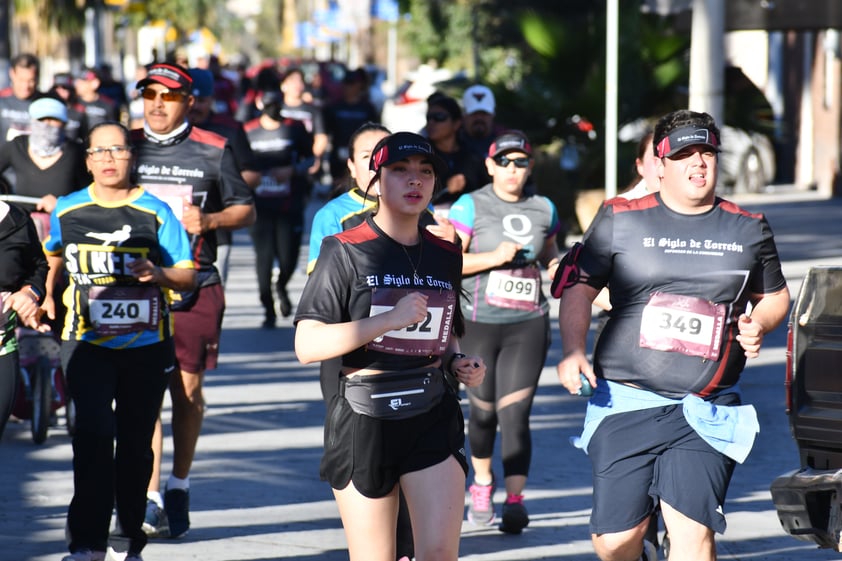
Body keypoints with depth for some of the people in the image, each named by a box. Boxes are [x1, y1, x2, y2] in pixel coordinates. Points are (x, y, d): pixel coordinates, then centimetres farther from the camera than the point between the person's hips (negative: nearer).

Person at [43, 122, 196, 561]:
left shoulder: (155, 212, -2)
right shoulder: (67, 211, 4)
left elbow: (187, 276, 0)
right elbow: (54, 256, 27)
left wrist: (158, 273, -19)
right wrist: (47, 295, 19)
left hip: (146, 347, 0)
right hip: (87, 343, 0)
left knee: (135, 443, 8)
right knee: (93, 433, -17)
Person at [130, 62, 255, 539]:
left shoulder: (213, 150, 3)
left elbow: (246, 210, 8)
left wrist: (208, 220, -10)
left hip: (195, 285, -1)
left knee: (188, 390, 3)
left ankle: (180, 488, 21)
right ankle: (150, 500, -4)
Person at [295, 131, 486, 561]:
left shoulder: (446, 256, 11)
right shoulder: (345, 251, -4)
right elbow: (307, 346, -13)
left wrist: (461, 365, 5)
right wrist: (389, 320, -19)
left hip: (433, 418, 3)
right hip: (363, 421, -3)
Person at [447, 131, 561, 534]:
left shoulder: (544, 210, 9)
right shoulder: (471, 206, -2)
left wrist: (557, 268, 2)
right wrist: (494, 257, -18)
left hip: (528, 324, 1)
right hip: (479, 323, -1)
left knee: (515, 412, -9)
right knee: (483, 410, 9)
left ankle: (515, 499, -10)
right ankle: (482, 482, 35)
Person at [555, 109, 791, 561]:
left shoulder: (748, 229, 10)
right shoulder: (620, 219, 5)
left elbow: (776, 295, 22)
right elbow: (578, 286, 8)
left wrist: (758, 325, 0)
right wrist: (573, 351, -6)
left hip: (706, 413, 1)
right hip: (626, 404, 0)